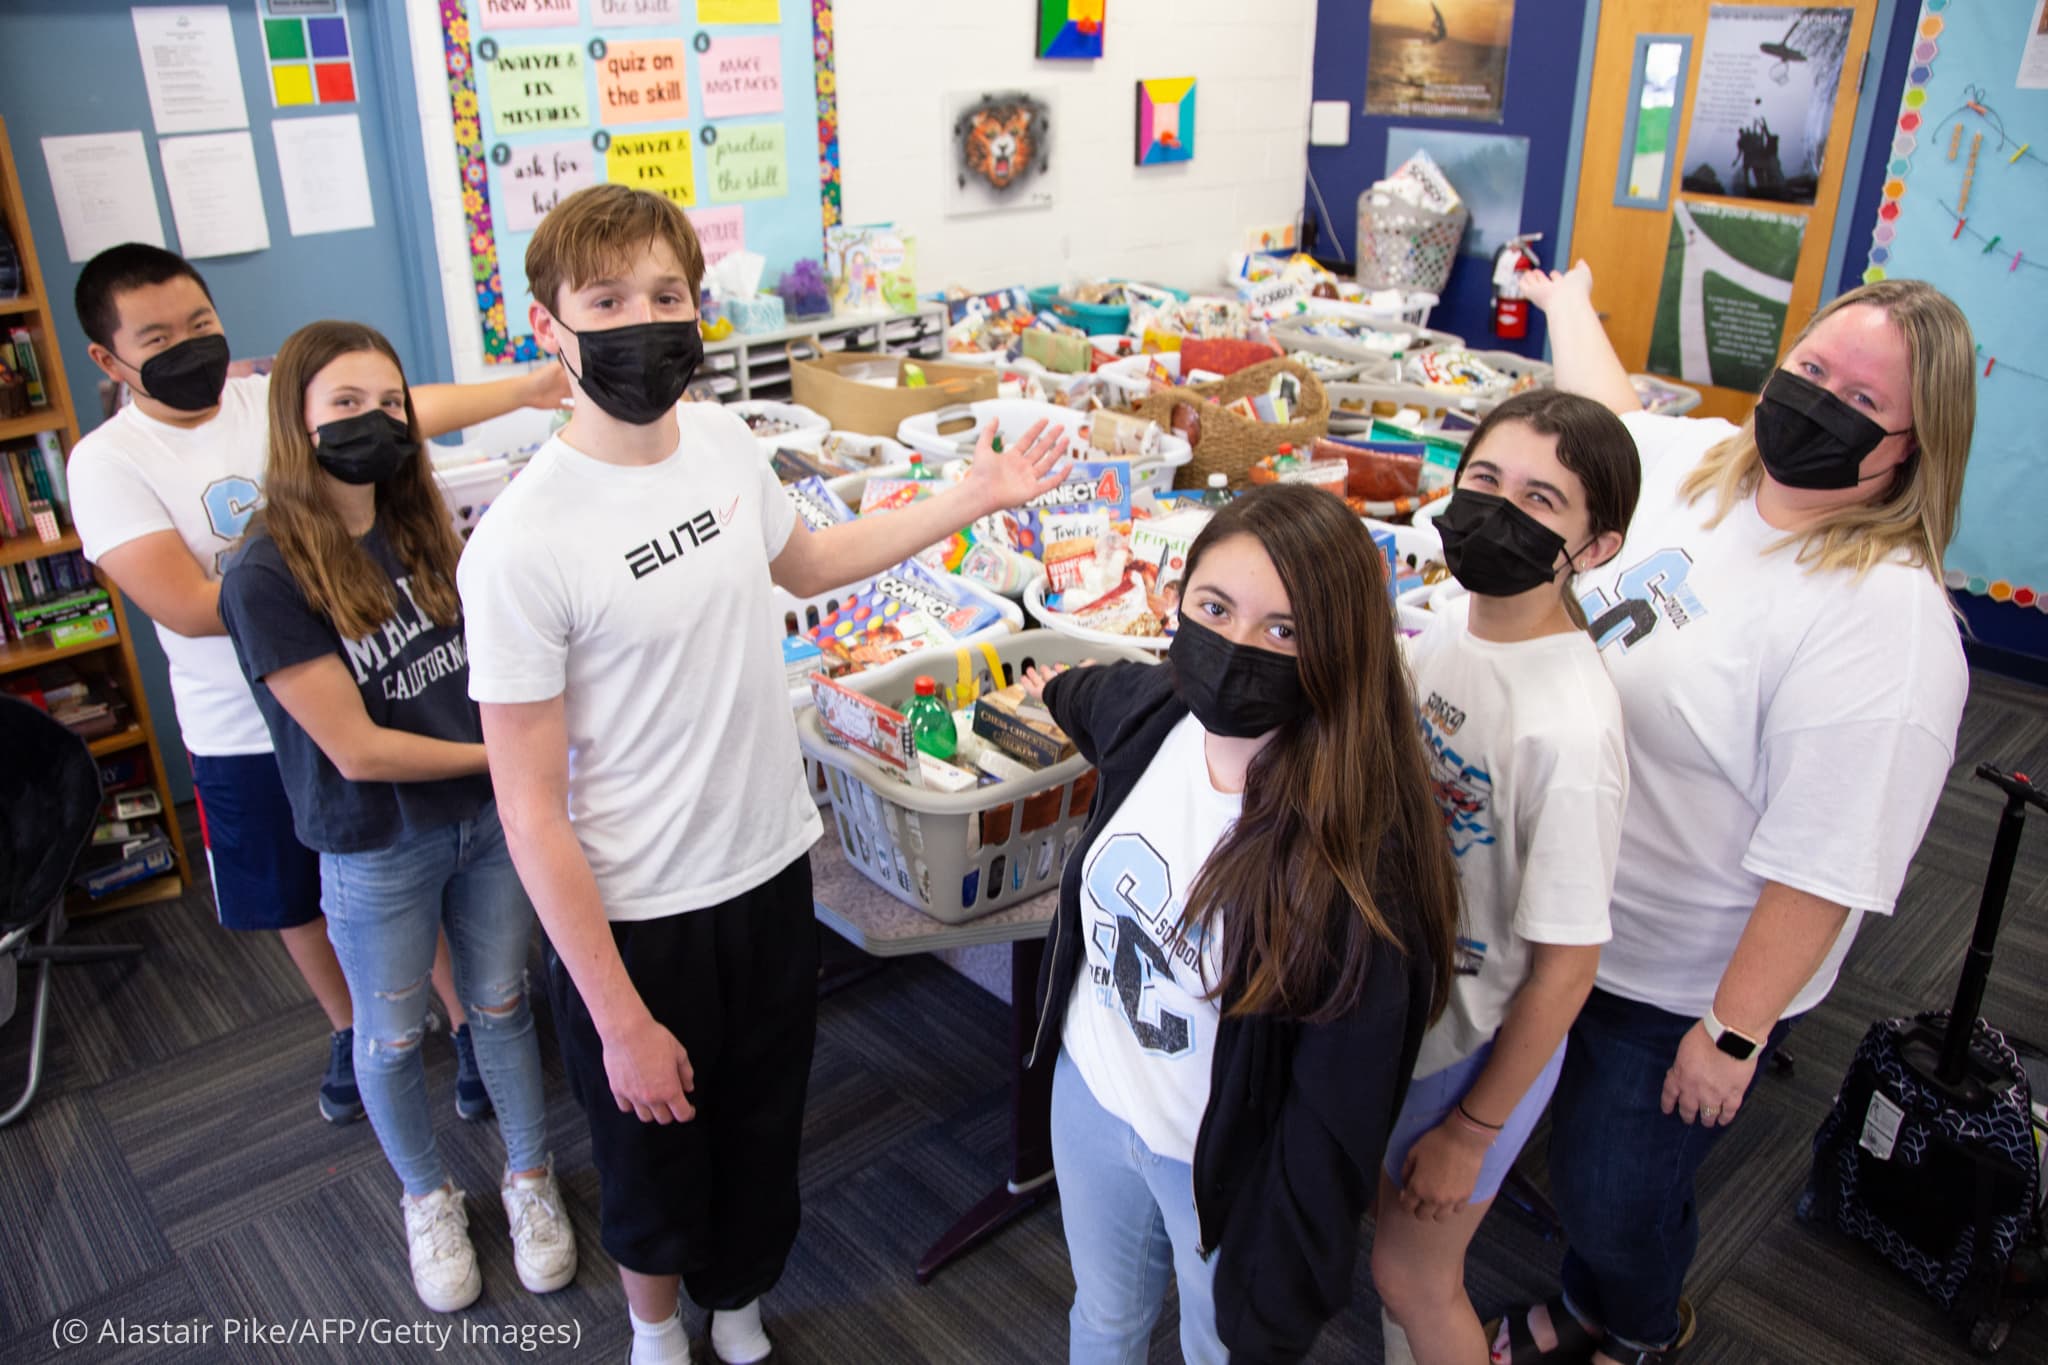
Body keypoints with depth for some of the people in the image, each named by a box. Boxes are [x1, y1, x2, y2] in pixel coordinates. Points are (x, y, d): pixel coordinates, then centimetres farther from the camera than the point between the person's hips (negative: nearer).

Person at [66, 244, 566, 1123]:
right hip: (246, 734, 0)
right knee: (299, 905, 19)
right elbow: (188, 607, -21)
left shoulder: (280, 397, -6)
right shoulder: (107, 464, -11)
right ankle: (351, 1031, 44)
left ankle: (468, 1024, 33)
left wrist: (527, 388, -34)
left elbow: (406, 409, -21)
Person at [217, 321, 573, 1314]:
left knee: (500, 1003, 19)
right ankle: (426, 1196, 42)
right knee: (392, 1036, 17)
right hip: (375, 851, -4)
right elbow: (358, 751, -20)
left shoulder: (426, 532, -2)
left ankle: (529, 1177, 40)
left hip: (489, 820, 4)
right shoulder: (267, 577, -20)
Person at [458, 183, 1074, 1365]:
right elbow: (532, 813, -19)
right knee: (655, 1155, 20)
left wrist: (976, 497, 16)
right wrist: (620, 1021, -15)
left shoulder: (724, 440, -5)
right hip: (634, 915, -5)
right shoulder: (521, 544, -24)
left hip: (775, 868, 5)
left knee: (763, 1134, 25)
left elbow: (803, 561, 18)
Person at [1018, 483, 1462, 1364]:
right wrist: (1058, 690, 35)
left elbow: (1341, 1118, -24)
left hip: (1228, 1168, -4)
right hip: (1089, 1094, 5)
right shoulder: (1145, 708, -16)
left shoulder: (1356, 847, -32)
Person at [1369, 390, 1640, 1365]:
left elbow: (1564, 968, -22)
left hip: (1478, 1039, -7)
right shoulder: (1445, 625, -10)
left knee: (1410, 1274, 16)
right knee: (1388, 1211, 28)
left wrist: (1471, 1131, -12)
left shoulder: (1571, 731, -32)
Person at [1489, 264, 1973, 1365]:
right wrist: (1568, 301, 38)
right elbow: (1608, 416, 22)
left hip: (1678, 987, -6)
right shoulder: (1697, 459, -3)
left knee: (1613, 1198, 14)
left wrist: (1733, 1035, -20)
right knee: (1580, 1161, 26)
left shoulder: (1887, 622, -27)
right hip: (1560, 924, 7)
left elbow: (1828, 866, -25)